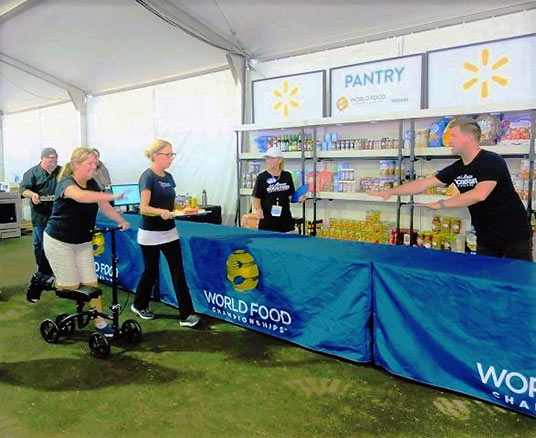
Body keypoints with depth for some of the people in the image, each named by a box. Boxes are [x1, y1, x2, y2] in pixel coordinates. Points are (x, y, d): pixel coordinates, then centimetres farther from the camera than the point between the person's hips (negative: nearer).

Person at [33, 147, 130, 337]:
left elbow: (105, 207, 7)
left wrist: (122, 221, -4)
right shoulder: (66, 183, -22)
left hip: (83, 242, 6)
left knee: (91, 283, 2)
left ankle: (100, 323, 10)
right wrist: (112, 196, -50)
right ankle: (41, 282, 28)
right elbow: (80, 196, -45)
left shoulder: (92, 184, 1)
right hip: (59, 242, -6)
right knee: (71, 286, 2)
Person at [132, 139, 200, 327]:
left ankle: (186, 314, 9)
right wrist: (161, 212, -38)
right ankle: (139, 306, 35)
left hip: (170, 232, 6)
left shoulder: (168, 177, 8)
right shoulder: (147, 177, -14)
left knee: (178, 272, 1)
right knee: (151, 271, 9)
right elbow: (144, 208, -21)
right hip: (150, 234, -6)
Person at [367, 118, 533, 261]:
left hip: (514, 236, -6)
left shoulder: (491, 161, -18)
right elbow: (423, 184, 1)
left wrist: (441, 204, -29)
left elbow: (480, 194, -32)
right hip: (486, 238, 6)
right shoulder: (456, 168, 1)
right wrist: (390, 192, -5)